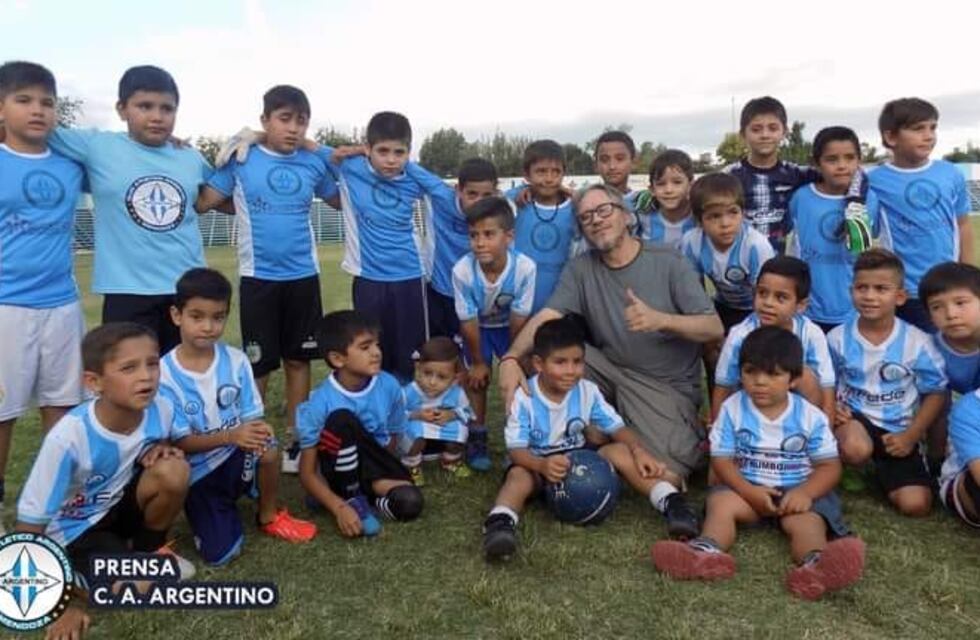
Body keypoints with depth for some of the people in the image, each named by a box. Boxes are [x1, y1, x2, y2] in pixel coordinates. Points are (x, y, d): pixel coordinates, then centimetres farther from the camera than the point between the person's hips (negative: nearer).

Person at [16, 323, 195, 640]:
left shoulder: (161, 409, -22)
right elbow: (31, 522, -23)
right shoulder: (69, 436, -32)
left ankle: (149, 548, 3)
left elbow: (177, 439, 5)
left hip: (122, 503, 4)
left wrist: (163, 448, -21)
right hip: (77, 526, -3)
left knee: (174, 470, -27)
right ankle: (72, 567, 8)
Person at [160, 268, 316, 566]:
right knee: (220, 554, -12)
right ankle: (223, 508, 24)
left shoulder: (236, 360, -8)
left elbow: (251, 419, -5)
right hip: (199, 471, -1)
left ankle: (269, 516, -2)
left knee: (266, 447, -33)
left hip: (237, 460, 2)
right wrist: (229, 436, -32)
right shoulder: (164, 374, -16)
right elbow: (180, 442, -16)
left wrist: (258, 432, -29)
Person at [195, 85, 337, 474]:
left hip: (304, 276, 3)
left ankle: (294, 441, 24)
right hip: (258, 277, -2)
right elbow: (202, 203, -6)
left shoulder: (314, 164, 3)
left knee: (299, 359, 11)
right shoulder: (240, 161, -4)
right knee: (258, 365, 6)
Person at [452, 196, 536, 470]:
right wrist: (478, 362, -10)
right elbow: (469, 322, -21)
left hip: (509, 326, 0)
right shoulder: (462, 271, -36)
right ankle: (477, 437, 19)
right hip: (478, 327, 0)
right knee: (477, 379, 1)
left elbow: (518, 319, -22)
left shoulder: (525, 267, -37)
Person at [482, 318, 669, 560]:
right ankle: (499, 523, -61)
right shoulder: (524, 398, -17)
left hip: (577, 460, 3)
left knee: (621, 451, -20)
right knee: (519, 475, -36)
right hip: (535, 463, -3)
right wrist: (542, 465, -43)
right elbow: (516, 450, -21)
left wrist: (639, 451, -26)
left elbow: (618, 428, -5)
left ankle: (670, 502, -30)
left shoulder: (588, 391, -6)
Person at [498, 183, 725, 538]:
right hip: (609, 371, 5)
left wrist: (661, 320, -29)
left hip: (666, 386, -4)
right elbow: (546, 317, -12)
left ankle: (666, 492, -5)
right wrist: (511, 358, -30)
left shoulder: (669, 263, -5)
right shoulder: (581, 269, 3)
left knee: (667, 468, -34)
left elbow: (714, 328, -11)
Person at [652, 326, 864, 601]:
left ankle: (816, 563, -64)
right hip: (746, 488, 2)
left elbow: (829, 466, -2)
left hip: (798, 491, -1)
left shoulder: (811, 417, -3)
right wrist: (749, 491, -21)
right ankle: (706, 552, -54)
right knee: (720, 502, -27)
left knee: (806, 522, -32)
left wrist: (805, 493, -23)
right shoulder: (732, 409, -2)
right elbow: (722, 460, -4)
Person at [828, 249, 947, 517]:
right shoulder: (837, 338, -6)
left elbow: (936, 393, -1)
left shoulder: (917, 342, -9)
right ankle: (848, 466, 0)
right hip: (854, 417, -1)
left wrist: (911, 436, -10)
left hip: (897, 430, 1)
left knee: (916, 505, -11)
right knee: (857, 450, -38)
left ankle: (880, 468, 21)